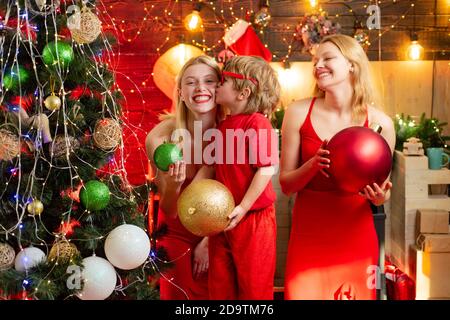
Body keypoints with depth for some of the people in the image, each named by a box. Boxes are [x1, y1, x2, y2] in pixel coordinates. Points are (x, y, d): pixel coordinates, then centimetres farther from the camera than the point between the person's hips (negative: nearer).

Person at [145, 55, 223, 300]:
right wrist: (173, 184, -37)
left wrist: (209, 240, -9)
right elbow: (169, 211, -18)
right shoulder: (160, 137, -23)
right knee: (180, 294, 13)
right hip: (177, 234, -1)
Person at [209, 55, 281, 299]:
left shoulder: (256, 123, -14)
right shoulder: (223, 126, 9)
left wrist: (243, 208, -20)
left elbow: (267, 169, -19)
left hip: (253, 220, -7)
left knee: (253, 287, 5)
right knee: (219, 287, 14)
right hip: (222, 221, 8)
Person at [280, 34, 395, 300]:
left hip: (355, 235, 0)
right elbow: (286, 184, -1)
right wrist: (314, 165, -19)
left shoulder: (380, 123, -6)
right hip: (308, 232, 0)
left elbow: (381, 189, 7)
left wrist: (381, 197, -16)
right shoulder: (299, 113, -5)